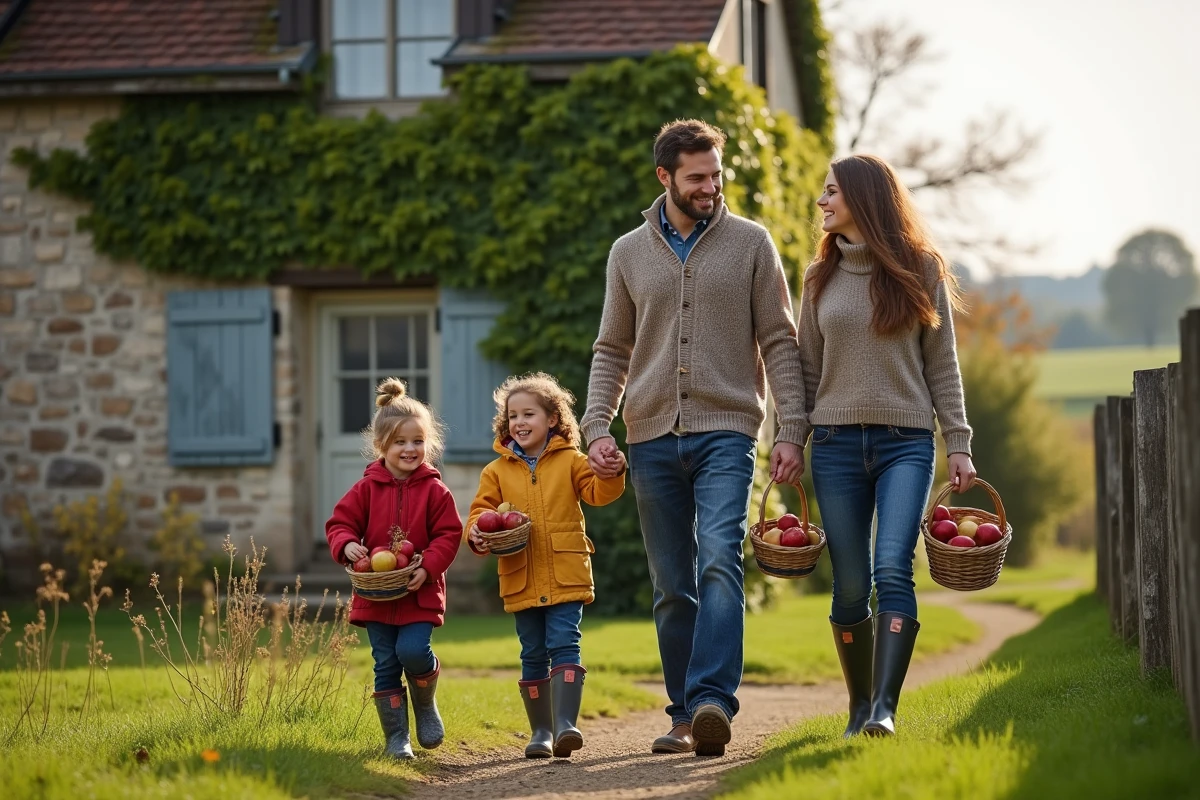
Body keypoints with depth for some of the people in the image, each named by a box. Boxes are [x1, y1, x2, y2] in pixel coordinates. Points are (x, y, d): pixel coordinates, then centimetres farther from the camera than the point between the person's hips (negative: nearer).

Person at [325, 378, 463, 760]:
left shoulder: (434, 491, -2)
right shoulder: (367, 489, 1)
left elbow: (449, 534, -3)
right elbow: (340, 523, 4)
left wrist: (428, 566, -18)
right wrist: (347, 545, -19)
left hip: (420, 593, -2)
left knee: (413, 652, -19)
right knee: (386, 666, 3)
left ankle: (426, 705, 13)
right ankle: (396, 738, 12)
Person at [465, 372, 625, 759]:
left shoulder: (571, 461, 5)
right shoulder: (497, 472, 9)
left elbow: (597, 492, -4)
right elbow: (481, 510, 7)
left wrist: (612, 475, -25)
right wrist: (476, 533, -15)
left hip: (566, 577, -2)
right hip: (521, 580, 2)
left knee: (564, 646, -13)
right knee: (533, 656, 8)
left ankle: (565, 723, -18)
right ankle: (540, 731, 17)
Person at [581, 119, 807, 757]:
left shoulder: (751, 244, 5)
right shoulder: (629, 253, 11)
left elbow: (779, 343, 4)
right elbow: (612, 352, 14)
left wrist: (790, 431, -4)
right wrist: (596, 427, 0)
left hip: (726, 433, -3)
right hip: (653, 439, 3)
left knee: (720, 562, -20)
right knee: (672, 588, 5)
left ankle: (712, 700, -28)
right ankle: (685, 715, 10)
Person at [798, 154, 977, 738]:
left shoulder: (921, 269, 5)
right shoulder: (821, 277, 11)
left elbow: (941, 364, 6)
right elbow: (808, 369, 14)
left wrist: (958, 444, 0)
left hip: (906, 442, -2)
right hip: (837, 444, 3)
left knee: (893, 570, -17)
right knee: (850, 588, 1)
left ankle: (885, 707, -22)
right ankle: (860, 705, 14)